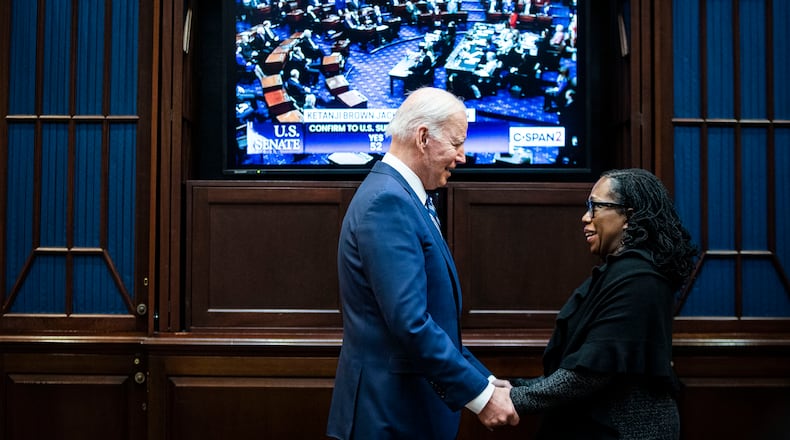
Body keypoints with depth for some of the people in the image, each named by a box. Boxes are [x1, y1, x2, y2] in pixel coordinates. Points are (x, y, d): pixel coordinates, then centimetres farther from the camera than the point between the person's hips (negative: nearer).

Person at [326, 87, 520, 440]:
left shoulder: (397, 195, 11)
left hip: (410, 403, 9)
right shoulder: (387, 201, -20)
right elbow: (410, 322, -26)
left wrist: (484, 380, 9)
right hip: (391, 410, -9)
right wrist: (479, 394, -19)